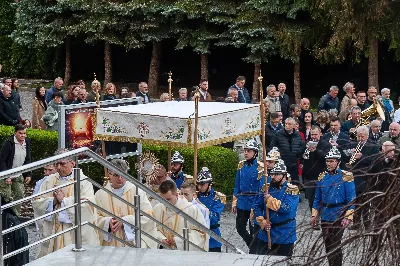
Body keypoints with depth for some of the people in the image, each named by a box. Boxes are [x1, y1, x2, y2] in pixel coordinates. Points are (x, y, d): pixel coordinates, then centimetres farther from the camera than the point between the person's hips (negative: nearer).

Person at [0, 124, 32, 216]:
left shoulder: (27, 142, 2)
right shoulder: (8, 143, -17)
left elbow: (28, 160, 13)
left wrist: (28, 174, 4)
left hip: (19, 175, 6)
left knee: (20, 195, 5)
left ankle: (16, 216, 16)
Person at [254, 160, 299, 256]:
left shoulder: (292, 190, -9)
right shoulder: (265, 188, 4)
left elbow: (287, 209, -21)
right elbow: (257, 206, 5)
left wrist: (270, 199, -23)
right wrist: (262, 221, -9)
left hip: (284, 237, -4)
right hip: (265, 234, 4)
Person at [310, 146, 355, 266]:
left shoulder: (346, 177, -9)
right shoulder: (322, 177, 7)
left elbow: (351, 200, -11)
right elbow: (317, 199, 13)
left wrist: (348, 218, -18)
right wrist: (314, 215, 9)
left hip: (338, 218, -5)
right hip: (325, 217, 5)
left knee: (335, 246, -5)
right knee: (327, 246, 13)